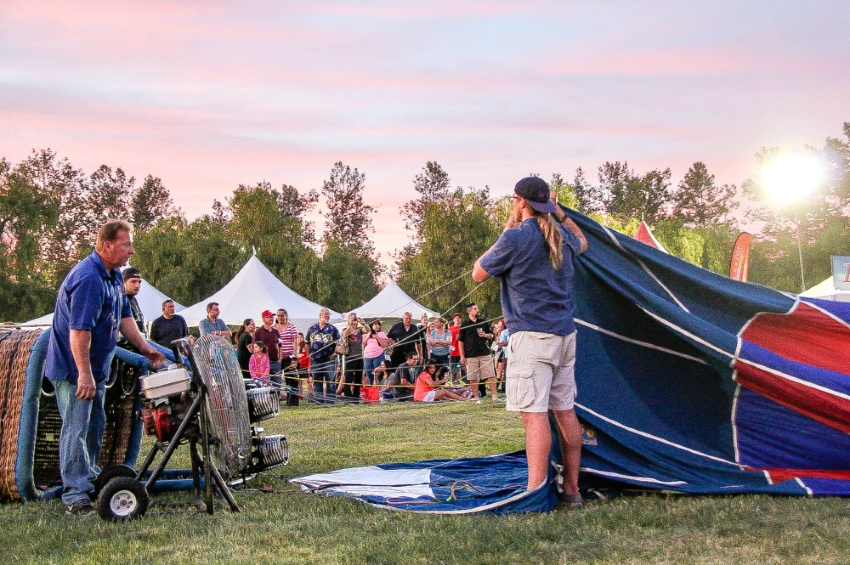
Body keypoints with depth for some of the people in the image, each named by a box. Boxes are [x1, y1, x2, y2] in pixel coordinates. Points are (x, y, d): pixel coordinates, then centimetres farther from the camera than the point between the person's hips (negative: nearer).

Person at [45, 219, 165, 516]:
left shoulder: (114, 275, 8)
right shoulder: (88, 279, -25)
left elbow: (124, 316, 18)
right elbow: (79, 330, -29)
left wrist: (144, 347, 10)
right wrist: (84, 374, -29)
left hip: (95, 367, 10)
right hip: (73, 369, -10)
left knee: (95, 425, 20)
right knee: (76, 428, -7)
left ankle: (89, 478, 35)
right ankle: (75, 495, -4)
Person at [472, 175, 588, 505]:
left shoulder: (515, 238, -12)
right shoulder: (562, 235, 11)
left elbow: (478, 274, 0)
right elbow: (582, 243, 36)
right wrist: (558, 212, 36)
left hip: (531, 336, -8)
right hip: (565, 333, 8)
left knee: (534, 414, -11)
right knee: (565, 410, 12)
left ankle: (534, 494, -15)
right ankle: (572, 489, 18)